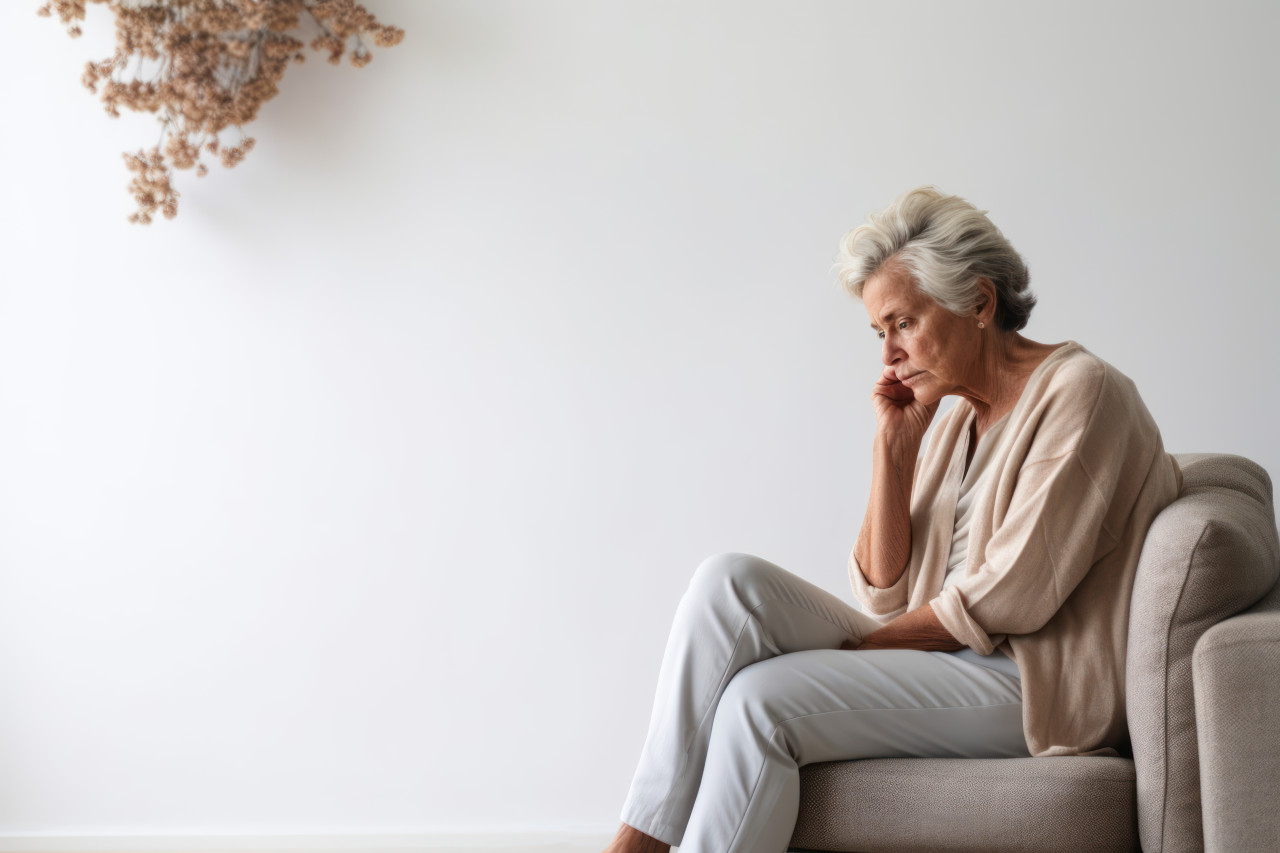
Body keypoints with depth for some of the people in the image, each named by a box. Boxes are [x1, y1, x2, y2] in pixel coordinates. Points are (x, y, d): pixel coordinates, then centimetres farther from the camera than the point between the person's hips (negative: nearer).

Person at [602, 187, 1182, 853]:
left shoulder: (1081, 391, -8)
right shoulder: (958, 419, 17)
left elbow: (1011, 593, -15)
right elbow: (887, 594, 10)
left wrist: (862, 643, -7)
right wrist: (894, 445, 3)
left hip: (1033, 684, -8)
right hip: (937, 658, 8)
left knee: (762, 698, -25)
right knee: (729, 581, -13)